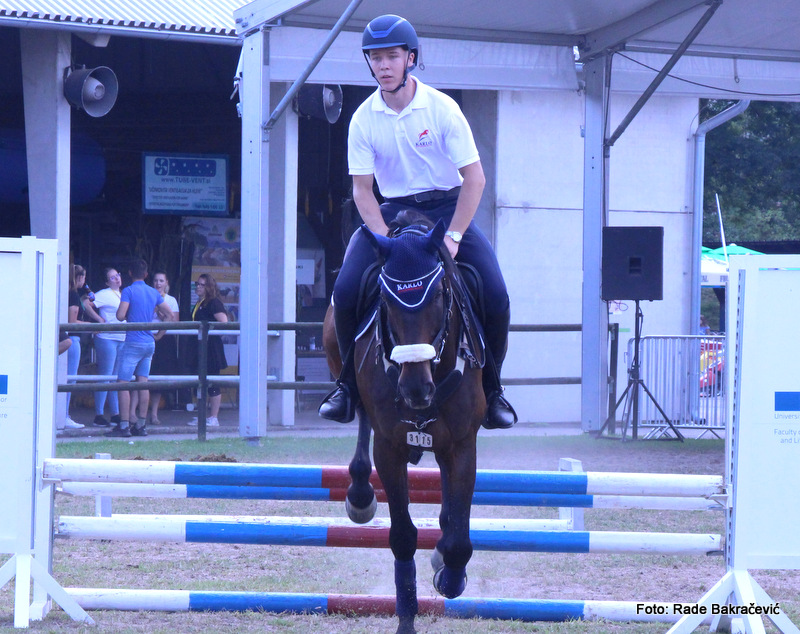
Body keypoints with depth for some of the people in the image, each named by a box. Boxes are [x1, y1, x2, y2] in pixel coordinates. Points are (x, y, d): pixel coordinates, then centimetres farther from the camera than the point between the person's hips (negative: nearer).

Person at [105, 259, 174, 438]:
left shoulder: (128, 291, -9)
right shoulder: (154, 293, 11)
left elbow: (120, 316, -18)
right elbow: (169, 315, 14)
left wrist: (120, 308, 5)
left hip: (133, 342, -7)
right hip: (150, 343, 7)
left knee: (123, 383, -5)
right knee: (143, 382, 10)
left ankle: (124, 426, -11)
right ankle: (142, 425, 11)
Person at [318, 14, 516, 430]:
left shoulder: (442, 108, -12)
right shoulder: (364, 119, -6)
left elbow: (474, 177, -12)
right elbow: (362, 189, -4)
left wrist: (452, 237, -20)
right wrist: (386, 240, -19)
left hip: (447, 207, -1)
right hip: (392, 210, 2)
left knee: (496, 297, -19)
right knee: (345, 290, -21)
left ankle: (490, 387, 3)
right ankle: (350, 383, 0)